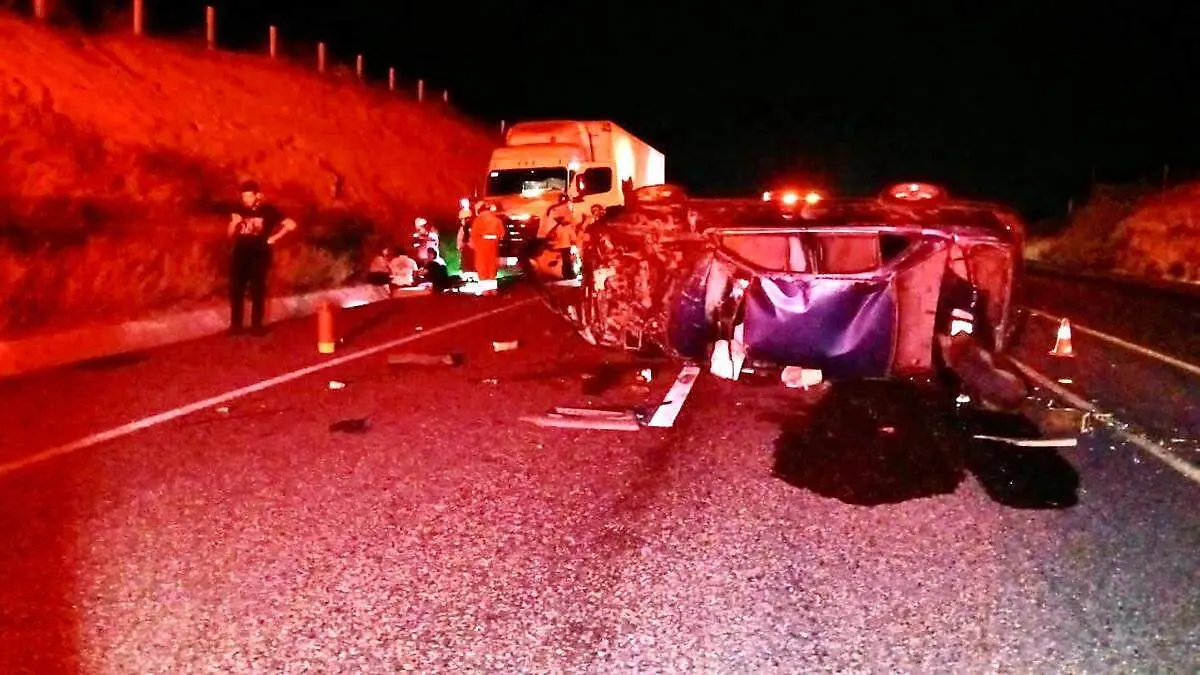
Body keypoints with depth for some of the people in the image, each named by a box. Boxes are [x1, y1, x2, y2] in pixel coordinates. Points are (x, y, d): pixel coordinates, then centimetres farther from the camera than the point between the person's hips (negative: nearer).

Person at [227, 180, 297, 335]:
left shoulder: (268, 211, -4)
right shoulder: (239, 211, 8)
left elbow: (291, 225, -8)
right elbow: (230, 236, 12)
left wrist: (274, 238, -6)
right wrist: (234, 223, -8)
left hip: (259, 256, -4)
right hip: (240, 255, 4)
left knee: (257, 292, 0)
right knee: (235, 290, 3)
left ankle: (256, 325, 10)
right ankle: (235, 325, 14)